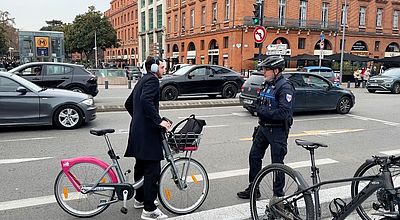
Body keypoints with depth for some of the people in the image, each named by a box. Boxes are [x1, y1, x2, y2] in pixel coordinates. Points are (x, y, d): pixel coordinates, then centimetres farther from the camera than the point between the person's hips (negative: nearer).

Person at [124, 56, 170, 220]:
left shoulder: (142, 81, 21)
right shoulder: (152, 80, -10)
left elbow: (128, 104, 27)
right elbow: (146, 100, -28)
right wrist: (159, 121, -27)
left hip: (138, 131, 11)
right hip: (147, 132, -11)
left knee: (141, 166, 21)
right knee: (153, 170, -8)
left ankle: (140, 199, 35)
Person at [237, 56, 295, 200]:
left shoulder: (285, 87, -17)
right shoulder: (267, 85, 11)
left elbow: (284, 112, -25)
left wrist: (263, 112, -21)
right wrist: (259, 109, 3)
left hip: (278, 130, -8)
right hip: (263, 127, 9)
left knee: (277, 162, 3)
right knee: (254, 156, 11)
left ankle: (278, 193, 20)